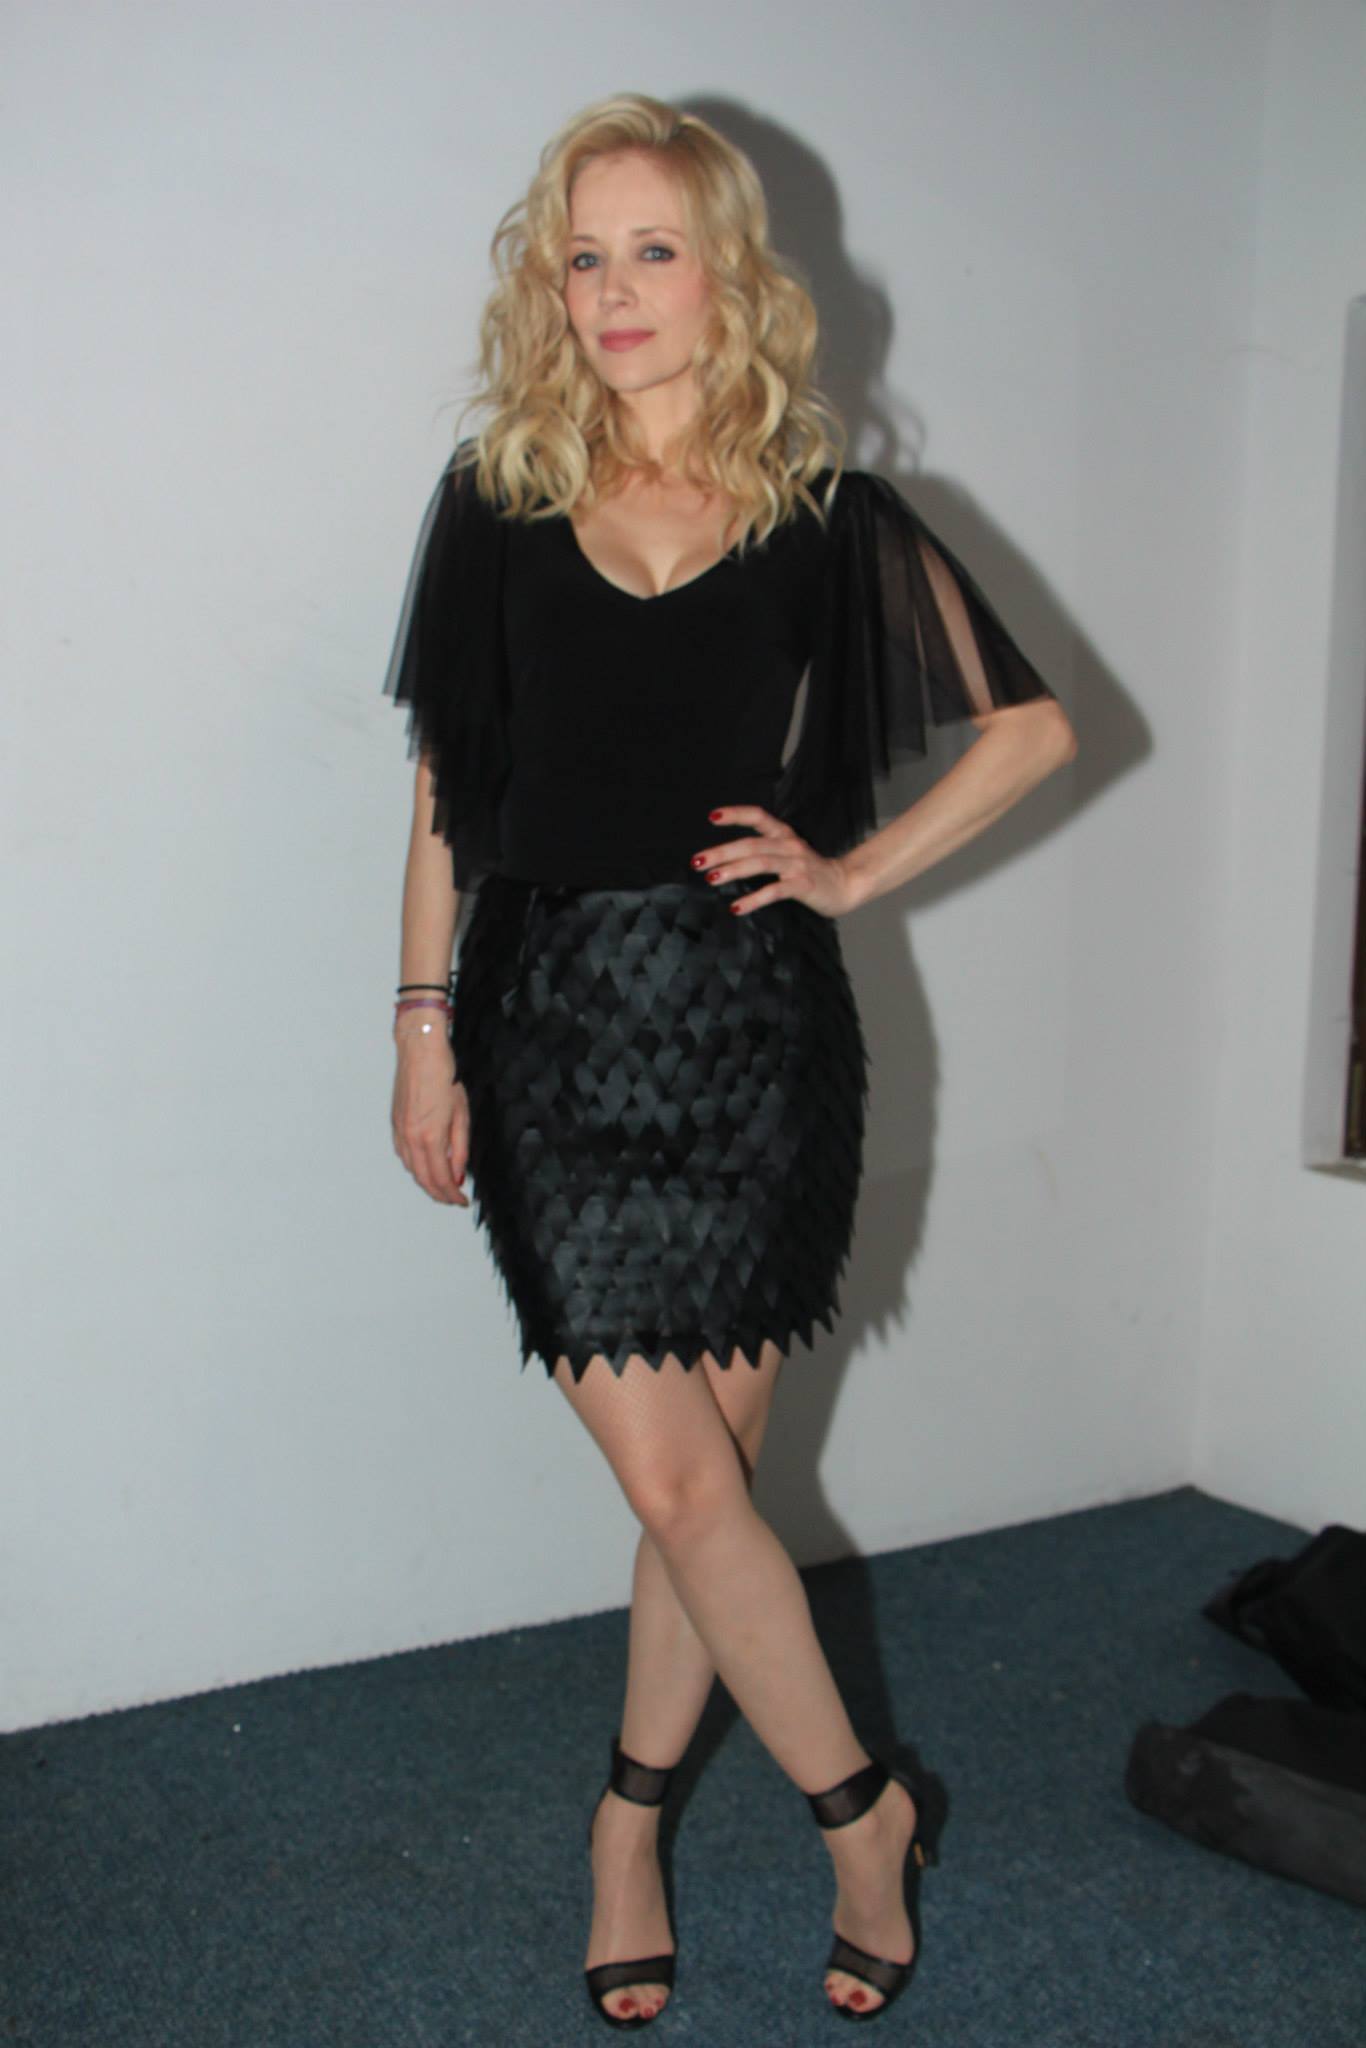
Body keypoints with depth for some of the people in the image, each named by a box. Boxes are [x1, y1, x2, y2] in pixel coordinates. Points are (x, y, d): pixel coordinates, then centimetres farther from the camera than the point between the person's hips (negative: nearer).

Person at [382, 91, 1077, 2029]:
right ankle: (863, 1808, 20)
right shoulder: (500, 500, 5)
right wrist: (426, 1028, 4)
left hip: (752, 1024, 0)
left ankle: (631, 1820, 30)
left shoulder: (827, 516, 2)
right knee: (679, 1479, -2)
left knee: (704, 1469, 7)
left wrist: (857, 870, 0)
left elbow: (1034, 723, 9)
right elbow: (446, 784, 7)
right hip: (554, 1025, 1)